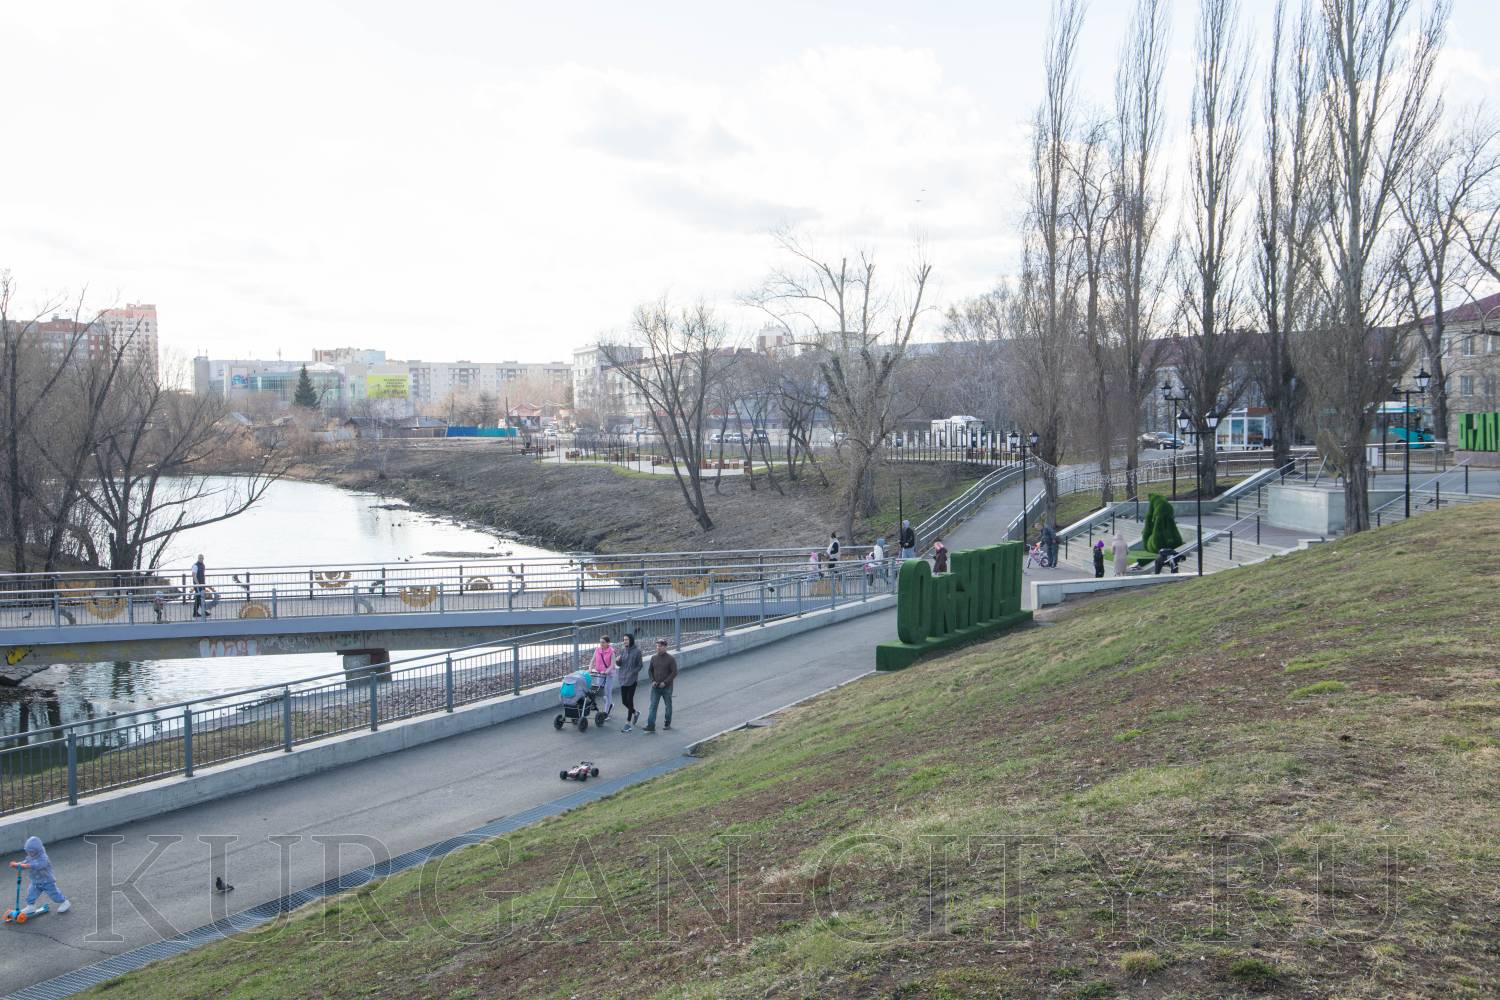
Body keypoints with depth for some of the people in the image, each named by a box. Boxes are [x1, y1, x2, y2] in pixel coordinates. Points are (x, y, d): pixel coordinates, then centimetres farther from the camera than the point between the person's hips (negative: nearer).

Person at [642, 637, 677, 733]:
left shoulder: (671, 658, -8)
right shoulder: (654, 658, 4)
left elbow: (674, 672, -11)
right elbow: (650, 670, 14)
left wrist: (665, 682, -17)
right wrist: (652, 681, -3)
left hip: (666, 687, -3)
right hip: (655, 687, 3)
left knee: (668, 705, 10)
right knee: (653, 706, -6)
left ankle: (668, 724, 26)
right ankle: (651, 726, -11)